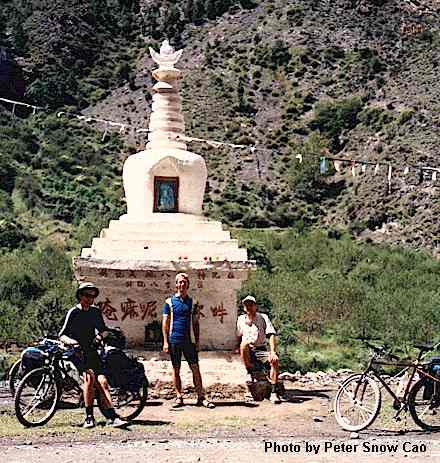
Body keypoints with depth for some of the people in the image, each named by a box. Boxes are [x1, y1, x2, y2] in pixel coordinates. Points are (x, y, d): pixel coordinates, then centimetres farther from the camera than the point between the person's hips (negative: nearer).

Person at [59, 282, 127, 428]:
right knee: (89, 376, -27)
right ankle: (89, 417, -17)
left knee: (102, 382, -12)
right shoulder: (73, 312, -3)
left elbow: (104, 329, 22)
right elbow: (62, 335, -5)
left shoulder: (95, 311, 11)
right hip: (77, 351, -4)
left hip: (92, 351, 4)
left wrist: (100, 336, 0)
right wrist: (71, 341, -25)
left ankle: (112, 418, -16)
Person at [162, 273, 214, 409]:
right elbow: (165, 323, 3)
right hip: (174, 341, -1)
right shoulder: (169, 302, 4)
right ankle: (179, 397, 11)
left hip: (189, 340, 1)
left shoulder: (193, 303, 9)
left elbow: (195, 323, 12)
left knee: (195, 368, -2)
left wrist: (197, 341, 5)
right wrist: (165, 341, -3)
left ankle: (201, 397, 0)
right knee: (176, 369, 4)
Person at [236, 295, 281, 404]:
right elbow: (238, 336, 18)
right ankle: (249, 373, -20)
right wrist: (238, 348, -2)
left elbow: (271, 335, -8)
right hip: (247, 352, 1)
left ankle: (274, 393, -28)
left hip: (261, 350, -1)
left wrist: (273, 352, -22)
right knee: (244, 343, -35)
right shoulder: (241, 319, 10)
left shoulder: (263, 317, 2)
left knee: (274, 360, -31)